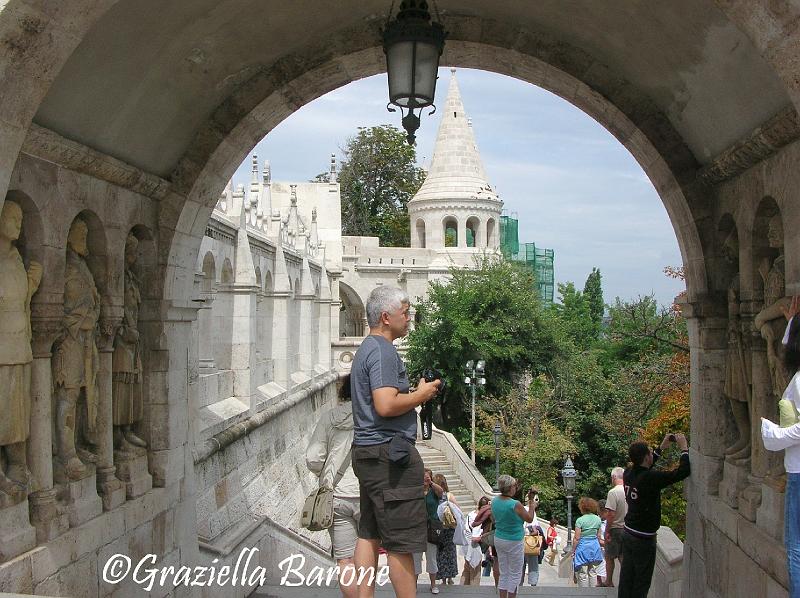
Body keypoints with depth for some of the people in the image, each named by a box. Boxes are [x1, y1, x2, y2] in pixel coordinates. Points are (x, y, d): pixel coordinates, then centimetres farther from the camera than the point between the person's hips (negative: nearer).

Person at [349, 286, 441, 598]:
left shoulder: (367, 348, 19)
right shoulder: (383, 350, -14)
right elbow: (386, 405, -24)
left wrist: (414, 393, 15)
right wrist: (420, 395, -10)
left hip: (367, 453, 11)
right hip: (389, 453, -11)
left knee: (369, 534, 12)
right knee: (402, 543, -5)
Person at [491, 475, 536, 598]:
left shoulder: (495, 501, -3)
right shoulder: (515, 505, -22)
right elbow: (529, 519, -8)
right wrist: (531, 502, 1)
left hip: (498, 540, 6)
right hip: (513, 542, -6)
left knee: (503, 573, 14)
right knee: (515, 574, 7)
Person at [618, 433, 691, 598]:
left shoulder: (628, 474, -2)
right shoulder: (650, 479, -24)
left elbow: (642, 468, 22)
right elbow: (683, 472, -24)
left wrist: (661, 448, 22)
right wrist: (684, 447, -10)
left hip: (628, 533, 7)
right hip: (644, 539, -7)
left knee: (627, 577, 14)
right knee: (642, 580, 5)